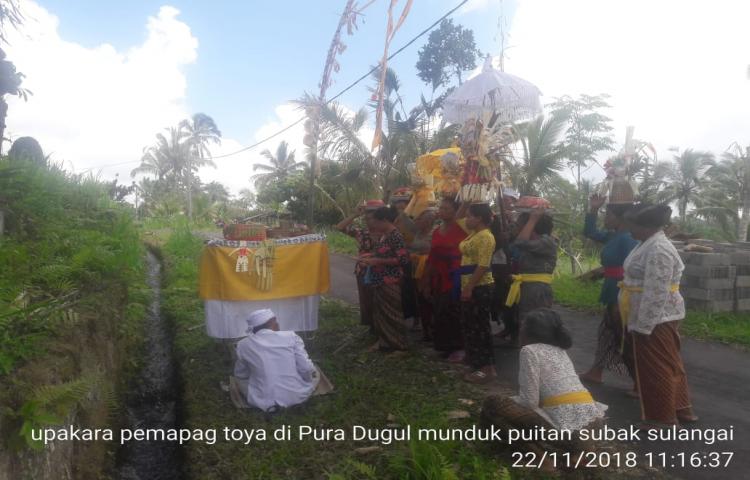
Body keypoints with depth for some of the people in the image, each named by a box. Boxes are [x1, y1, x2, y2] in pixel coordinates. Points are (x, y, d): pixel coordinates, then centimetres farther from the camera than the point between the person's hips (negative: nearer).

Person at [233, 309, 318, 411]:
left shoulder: (243, 345, -1)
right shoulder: (291, 336, -6)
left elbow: (240, 375, 12)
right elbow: (306, 368, -8)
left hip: (263, 401, -1)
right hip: (297, 396, 1)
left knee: (240, 380, 26)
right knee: (315, 373, 28)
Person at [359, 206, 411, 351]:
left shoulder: (395, 236, -18)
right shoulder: (382, 235, 9)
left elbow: (403, 259, -23)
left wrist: (377, 261, -22)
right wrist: (371, 255, 5)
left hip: (390, 282, -9)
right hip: (379, 280, 9)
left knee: (391, 313, 2)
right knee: (380, 312, 16)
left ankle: (397, 344, 16)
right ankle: (384, 340, 29)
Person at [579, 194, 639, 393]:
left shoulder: (628, 239, -19)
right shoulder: (613, 236, 8)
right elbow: (589, 232, 21)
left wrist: (620, 302, -24)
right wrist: (593, 209, 8)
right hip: (614, 295, 10)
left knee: (624, 341, -2)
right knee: (607, 333, 20)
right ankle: (595, 373, 34)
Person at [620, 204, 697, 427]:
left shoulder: (658, 249, -24)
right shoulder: (650, 244, 8)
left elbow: (656, 293, -27)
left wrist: (643, 325, -24)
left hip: (655, 319, -10)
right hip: (657, 317, 10)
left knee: (657, 367, 3)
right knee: (669, 364, 19)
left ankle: (663, 417, 17)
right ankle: (680, 409, 32)